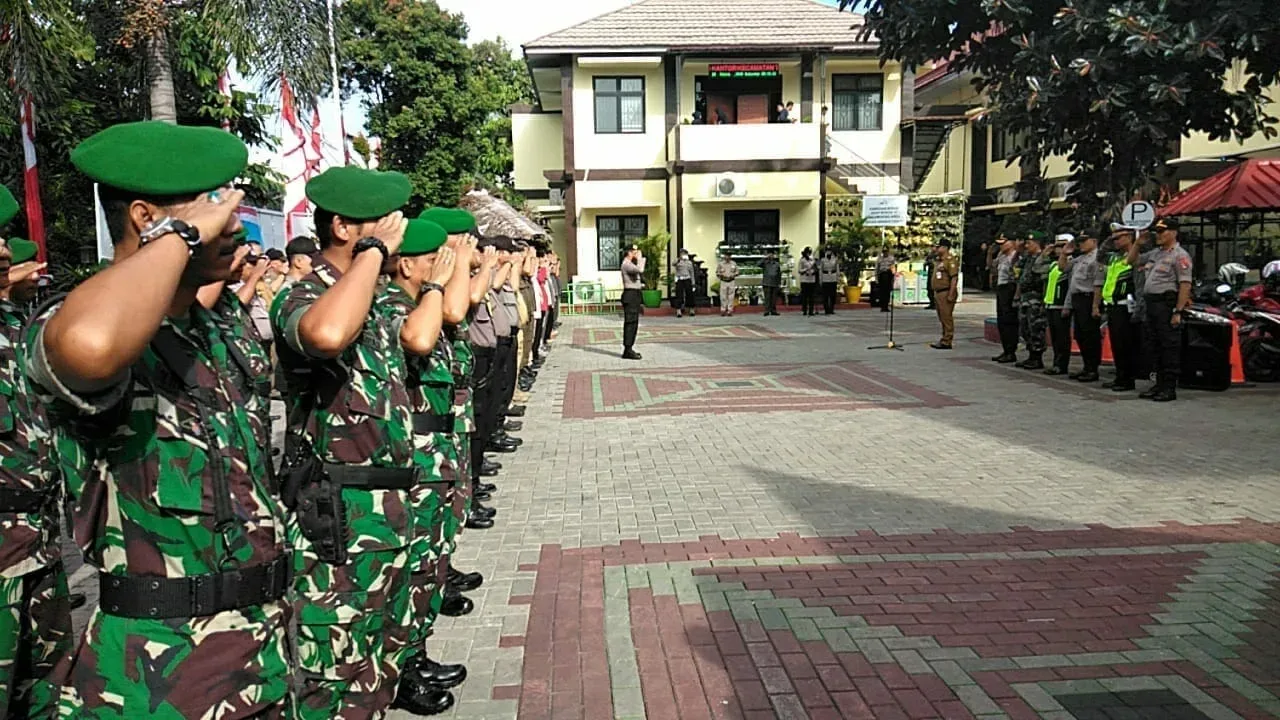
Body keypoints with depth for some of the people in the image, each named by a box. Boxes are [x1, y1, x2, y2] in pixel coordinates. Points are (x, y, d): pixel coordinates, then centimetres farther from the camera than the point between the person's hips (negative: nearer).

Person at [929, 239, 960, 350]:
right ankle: (944, 339, 21)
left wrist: (951, 294, -23)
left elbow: (954, 277, -19)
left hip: (946, 293, -10)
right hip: (938, 292, 10)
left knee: (946, 317, -7)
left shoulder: (950, 259, -13)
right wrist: (935, 292, 20)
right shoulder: (938, 260, 17)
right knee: (942, 317, 14)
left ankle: (946, 342, -5)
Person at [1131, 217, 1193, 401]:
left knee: (1170, 347, -6)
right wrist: (1138, 241, 14)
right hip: (1151, 303, 9)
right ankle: (1159, 384, 20)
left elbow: (1185, 285, -15)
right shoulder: (1154, 253, 17)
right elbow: (1132, 260, 29)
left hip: (1168, 304, -9)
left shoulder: (1180, 255, -8)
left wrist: (1178, 312, -21)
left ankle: (1170, 388, -3)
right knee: (1155, 346, 12)